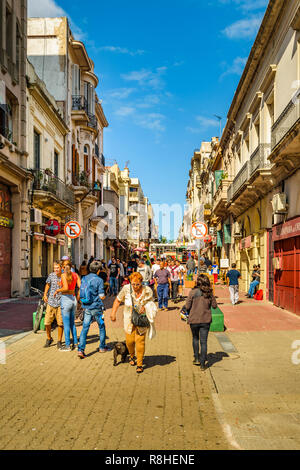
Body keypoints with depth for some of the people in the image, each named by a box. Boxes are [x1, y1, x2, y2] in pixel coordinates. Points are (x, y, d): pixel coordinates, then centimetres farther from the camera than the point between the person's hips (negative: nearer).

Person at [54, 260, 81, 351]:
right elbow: (81, 287, 1)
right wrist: (77, 298, 13)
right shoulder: (75, 275, 5)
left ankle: (67, 346, 8)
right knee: (72, 323, 18)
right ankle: (75, 343, 21)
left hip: (66, 300, -6)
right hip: (73, 299, 6)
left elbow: (66, 288, -25)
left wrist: (57, 290, -9)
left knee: (66, 324, 2)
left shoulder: (63, 275, -13)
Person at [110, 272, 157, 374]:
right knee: (130, 340, 1)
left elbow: (150, 302, 7)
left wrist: (145, 306, -12)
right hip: (129, 319, 1)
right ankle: (132, 356, 35)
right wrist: (113, 313, 0)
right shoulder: (126, 289, -12)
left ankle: (139, 364, 9)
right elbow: (118, 300, 4)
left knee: (140, 341, -7)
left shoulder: (147, 291, -12)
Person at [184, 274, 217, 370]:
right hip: (206, 320, 1)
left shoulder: (193, 292, -13)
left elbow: (187, 306, -10)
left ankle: (196, 358, 27)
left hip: (194, 319, -1)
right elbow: (214, 305, 4)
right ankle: (202, 364, 7)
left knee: (195, 338, 23)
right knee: (204, 341, 6)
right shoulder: (209, 293, -5)